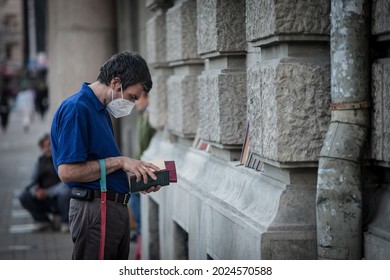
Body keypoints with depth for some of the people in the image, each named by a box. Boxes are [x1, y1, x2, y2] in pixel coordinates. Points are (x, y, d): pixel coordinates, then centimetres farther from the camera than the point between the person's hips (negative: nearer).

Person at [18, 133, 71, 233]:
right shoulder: (41, 161, 8)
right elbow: (33, 181, 4)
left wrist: (47, 192, -25)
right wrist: (36, 190, -21)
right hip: (45, 201, 4)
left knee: (66, 193, -36)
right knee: (24, 196, -16)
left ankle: (65, 222, -13)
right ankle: (43, 221, 1)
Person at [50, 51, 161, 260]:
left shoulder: (102, 111, 17)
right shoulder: (76, 109, -15)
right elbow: (67, 171, -22)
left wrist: (138, 179, 8)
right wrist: (119, 161, -17)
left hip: (116, 210, 11)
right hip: (94, 211, -11)